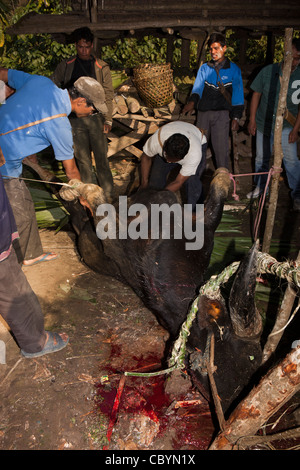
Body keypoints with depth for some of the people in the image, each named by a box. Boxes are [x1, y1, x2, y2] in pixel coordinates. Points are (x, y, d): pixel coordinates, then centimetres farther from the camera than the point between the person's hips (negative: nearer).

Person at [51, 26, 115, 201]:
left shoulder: (102, 67, 3)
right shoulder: (66, 66, 6)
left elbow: (108, 96, 2)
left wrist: (108, 120, -6)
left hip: (96, 118, -2)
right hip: (75, 119, 2)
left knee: (101, 158, -2)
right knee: (83, 159, 7)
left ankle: (108, 194, 8)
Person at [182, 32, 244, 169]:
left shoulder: (233, 69, 5)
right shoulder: (204, 68, 12)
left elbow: (237, 96, 4)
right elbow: (197, 87, 0)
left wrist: (236, 118, -3)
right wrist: (192, 101, -21)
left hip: (221, 113, -3)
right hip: (203, 112, 3)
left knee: (221, 148, -8)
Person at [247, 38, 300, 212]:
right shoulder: (268, 71, -5)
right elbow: (256, 95, 3)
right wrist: (252, 119, 1)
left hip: (286, 127, -2)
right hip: (264, 124, 2)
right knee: (261, 158, 14)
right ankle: (260, 187, 34)